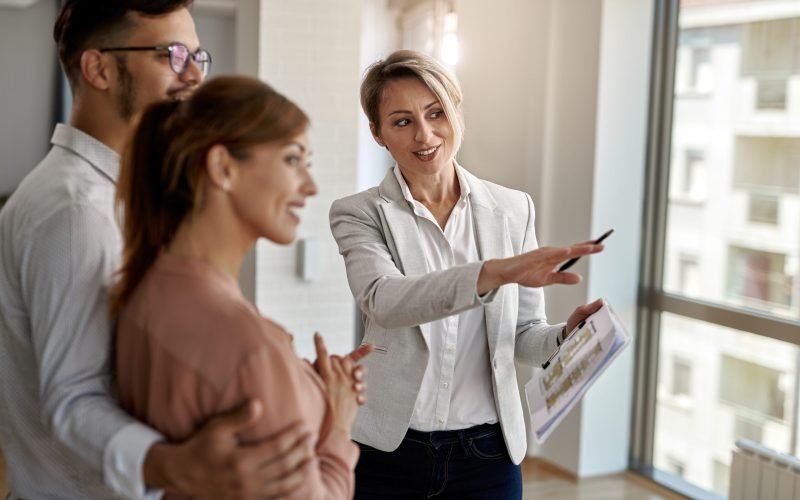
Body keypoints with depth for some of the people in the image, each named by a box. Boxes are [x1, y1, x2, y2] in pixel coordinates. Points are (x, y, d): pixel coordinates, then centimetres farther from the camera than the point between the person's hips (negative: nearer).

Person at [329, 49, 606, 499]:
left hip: (487, 453, 2)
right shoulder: (360, 213, -7)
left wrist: (568, 337, -16)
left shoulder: (513, 209, 0)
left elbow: (523, 334, 5)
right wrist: (497, 272, -38)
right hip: (389, 451, -1)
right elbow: (384, 301, -26)